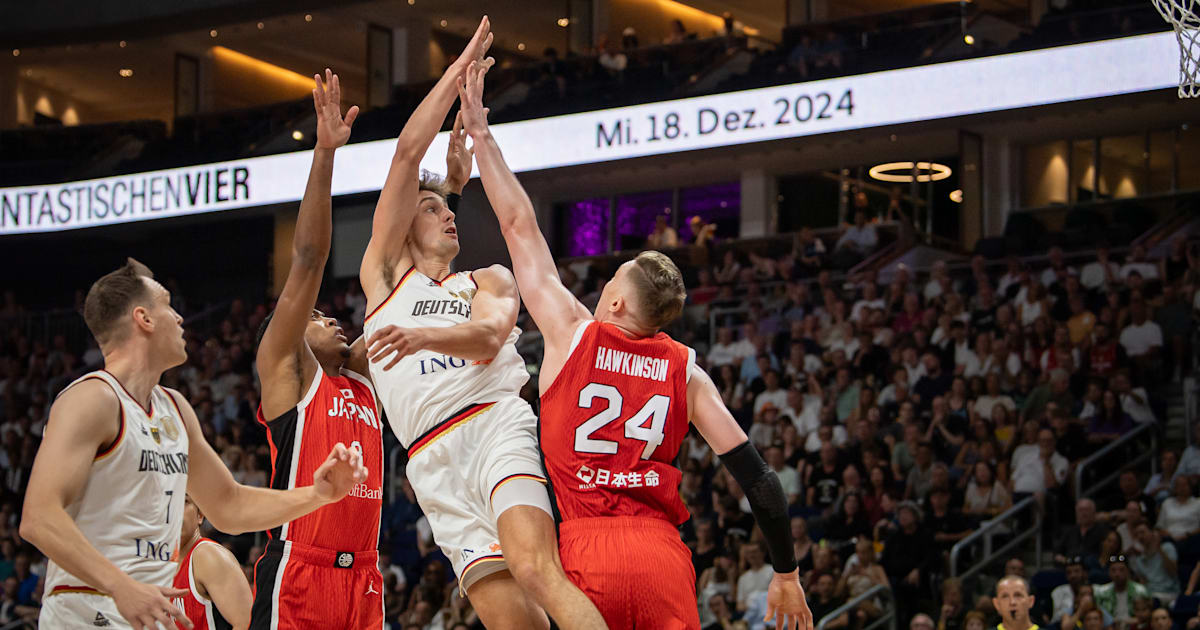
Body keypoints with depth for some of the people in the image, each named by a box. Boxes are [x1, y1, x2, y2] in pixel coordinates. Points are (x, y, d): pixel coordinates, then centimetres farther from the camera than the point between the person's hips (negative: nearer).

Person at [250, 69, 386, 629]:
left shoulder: (361, 377, 22)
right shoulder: (284, 368, 6)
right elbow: (307, 260, -2)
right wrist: (324, 153, -9)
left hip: (362, 577, 6)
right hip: (297, 576, -6)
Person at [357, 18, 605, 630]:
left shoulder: (486, 281, 23)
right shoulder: (384, 271, 22)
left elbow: (490, 332, -2)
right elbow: (408, 151, 14)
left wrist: (425, 335, -23)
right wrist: (459, 67, 16)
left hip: (496, 425, 0)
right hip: (433, 462, 0)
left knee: (536, 569, -26)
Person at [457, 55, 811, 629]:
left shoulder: (572, 334, 5)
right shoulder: (685, 369, 9)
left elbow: (520, 227, 13)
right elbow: (755, 475, 6)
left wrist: (481, 135, 21)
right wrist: (786, 572, 16)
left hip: (588, 554, -1)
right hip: (663, 557, 2)